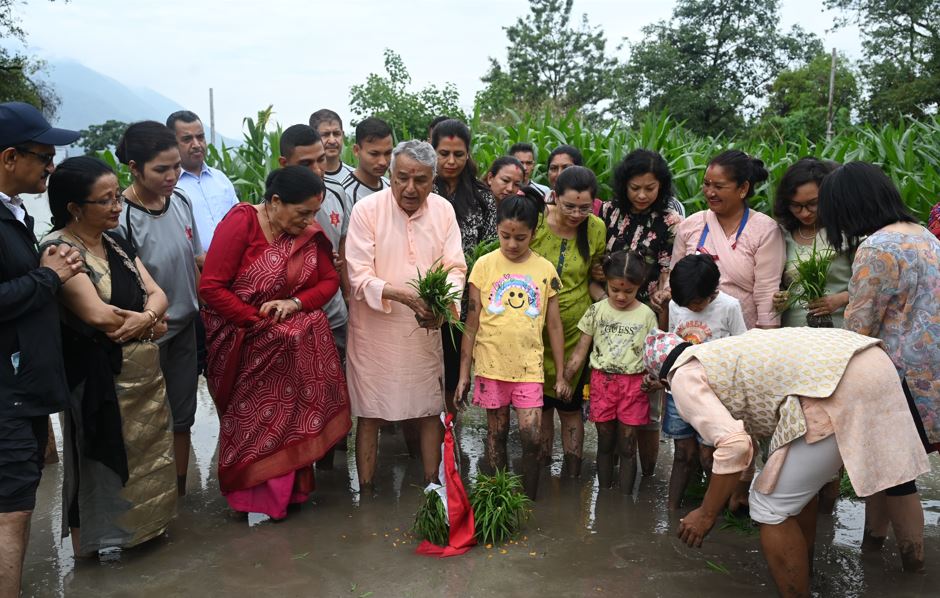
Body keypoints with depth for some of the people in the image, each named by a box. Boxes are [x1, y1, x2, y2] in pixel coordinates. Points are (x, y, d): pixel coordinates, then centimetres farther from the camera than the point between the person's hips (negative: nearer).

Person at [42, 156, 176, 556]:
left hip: (144, 373, 8)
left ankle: (143, 528, 35)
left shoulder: (116, 243, 8)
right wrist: (150, 324, -9)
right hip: (98, 378, -7)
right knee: (103, 461, 7)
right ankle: (98, 540, 25)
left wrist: (144, 318, -18)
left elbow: (157, 294, 4)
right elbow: (98, 315, -24)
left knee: (146, 456, 18)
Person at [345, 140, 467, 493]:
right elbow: (359, 277, -15)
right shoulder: (366, 210, -11)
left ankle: (432, 487, 29)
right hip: (374, 330, -3)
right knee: (369, 415, 7)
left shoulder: (443, 210, 0)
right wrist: (402, 295, -30)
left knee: (429, 411, 13)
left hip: (425, 330, 3)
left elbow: (456, 268, -1)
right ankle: (366, 491, 22)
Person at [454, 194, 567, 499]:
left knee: (531, 438, -5)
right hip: (491, 365, 0)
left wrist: (560, 374, 6)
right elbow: (472, 323, 0)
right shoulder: (484, 265, -3)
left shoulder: (545, 269, 0)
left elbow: (554, 325, 6)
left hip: (529, 366, 0)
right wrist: (463, 373, 0)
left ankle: (529, 502, 16)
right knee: (497, 433, 12)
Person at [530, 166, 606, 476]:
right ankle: (541, 463, 33)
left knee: (570, 406, 11)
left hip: (575, 328, 0)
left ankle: (571, 473, 26)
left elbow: (595, 276, 5)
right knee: (540, 403, 14)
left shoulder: (596, 229, -8)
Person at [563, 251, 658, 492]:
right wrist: (564, 379, -4)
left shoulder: (646, 315, -1)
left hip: (633, 384, -1)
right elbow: (580, 350, 2)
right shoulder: (597, 311, 1)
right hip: (602, 381, 1)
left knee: (627, 446, 5)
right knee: (605, 443, 12)